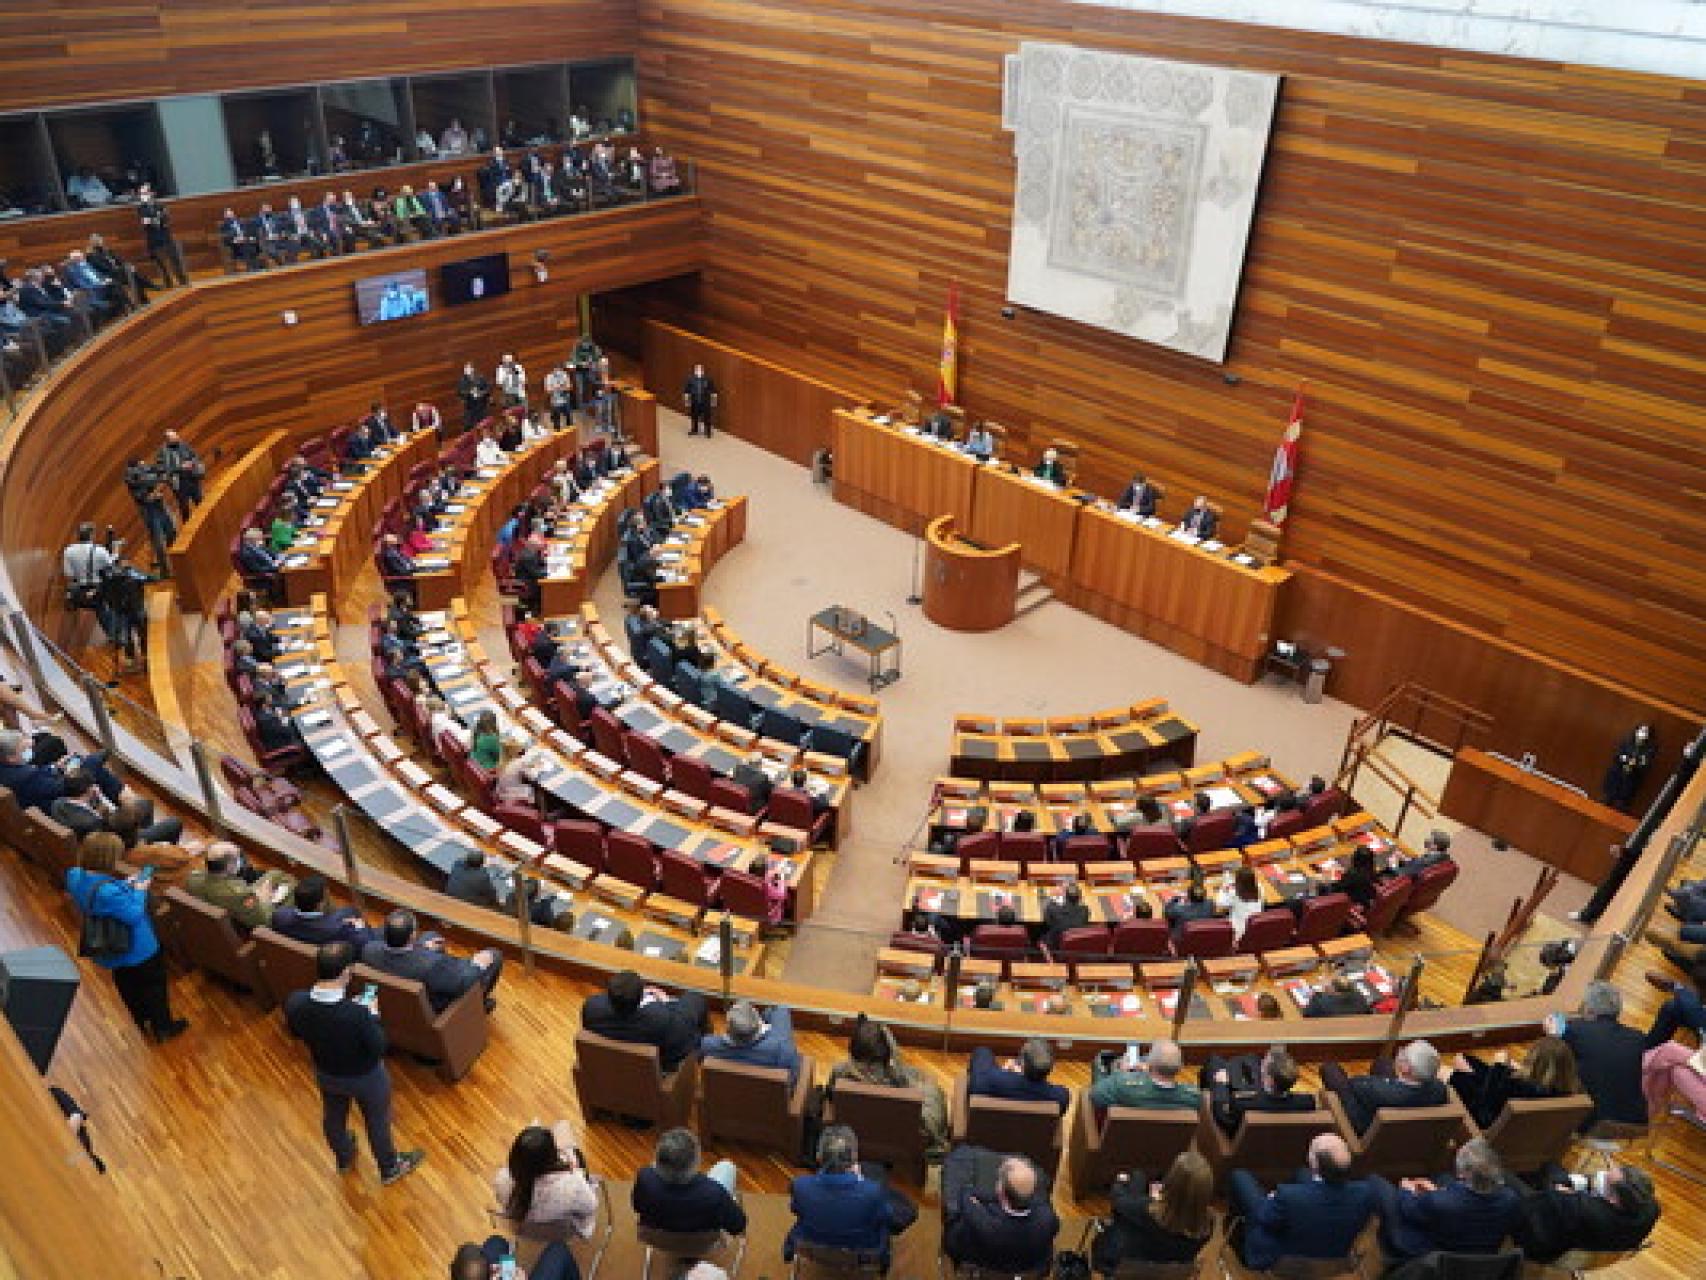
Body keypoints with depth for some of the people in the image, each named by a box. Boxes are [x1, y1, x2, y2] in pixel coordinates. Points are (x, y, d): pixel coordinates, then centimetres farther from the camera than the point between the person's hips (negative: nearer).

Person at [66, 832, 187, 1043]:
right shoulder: (107, 891, -41)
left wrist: (126, 885, -8)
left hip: (111, 951, 8)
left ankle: (142, 1024, 51)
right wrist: (139, 890, -18)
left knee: (128, 988, 30)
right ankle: (163, 1027, 36)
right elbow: (134, 914, -30)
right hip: (137, 950, -8)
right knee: (154, 985, 18)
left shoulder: (76, 876, -14)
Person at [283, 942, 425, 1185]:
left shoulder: (295, 1003, -28)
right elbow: (378, 1049, -26)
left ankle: (344, 1158, 62)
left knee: (333, 1118, 33)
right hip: (366, 1078, -4)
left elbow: (296, 1032, -5)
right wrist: (372, 1015, -15)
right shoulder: (358, 1013, -42)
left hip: (326, 1074, 4)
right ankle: (390, 1167, 50)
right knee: (377, 1122, 24)